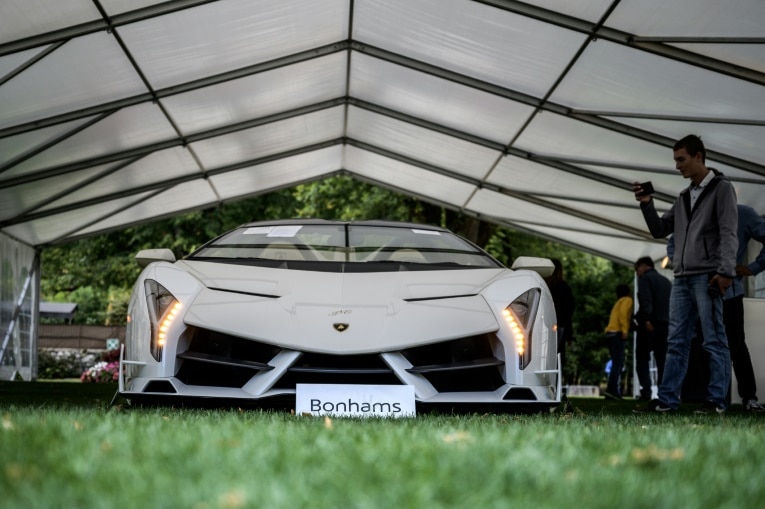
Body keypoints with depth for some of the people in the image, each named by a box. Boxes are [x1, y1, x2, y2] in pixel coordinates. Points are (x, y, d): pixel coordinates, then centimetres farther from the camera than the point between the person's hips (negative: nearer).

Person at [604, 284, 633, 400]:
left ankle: (614, 391, 2)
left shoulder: (618, 302, 29)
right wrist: (624, 329, -19)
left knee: (617, 363, 9)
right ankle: (612, 389, -26)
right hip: (617, 333, -9)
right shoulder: (627, 300, 5)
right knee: (618, 363, -15)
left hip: (610, 333, 9)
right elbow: (623, 312, -13)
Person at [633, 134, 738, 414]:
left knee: (714, 340, -6)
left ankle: (717, 399, -5)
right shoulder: (684, 197, 21)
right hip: (682, 278, 7)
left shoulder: (721, 188, 0)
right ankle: (667, 400, 5)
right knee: (676, 342, 5)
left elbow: (728, 234, -8)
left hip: (707, 277, -7)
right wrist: (646, 204, 7)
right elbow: (659, 230, 22)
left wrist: (726, 271, -18)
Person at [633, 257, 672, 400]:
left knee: (642, 359, 0)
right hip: (665, 325, 6)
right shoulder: (666, 281, 21)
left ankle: (646, 391, -13)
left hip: (650, 325, -6)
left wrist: (646, 319, -26)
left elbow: (645, 301, -16)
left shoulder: (645, 278, -1)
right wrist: (668, 321, 16)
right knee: (663, 361, 5)